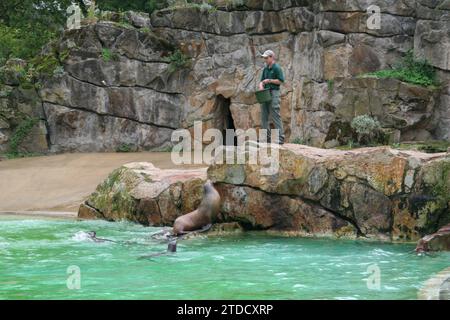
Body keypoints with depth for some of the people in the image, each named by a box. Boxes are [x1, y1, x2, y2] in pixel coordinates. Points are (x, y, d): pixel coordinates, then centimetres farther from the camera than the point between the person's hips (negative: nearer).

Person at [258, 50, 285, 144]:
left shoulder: (277, 68, -7)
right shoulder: (265, 69, 17)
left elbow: (281, 81, -12)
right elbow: (262, 81, 20)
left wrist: (269, 80, -13)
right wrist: (261, 86, -1)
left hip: (273, 92, -9)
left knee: (275, 115, -11)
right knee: (264, 116, 7)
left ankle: (280, 137, -12)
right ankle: (267, 137, 12)